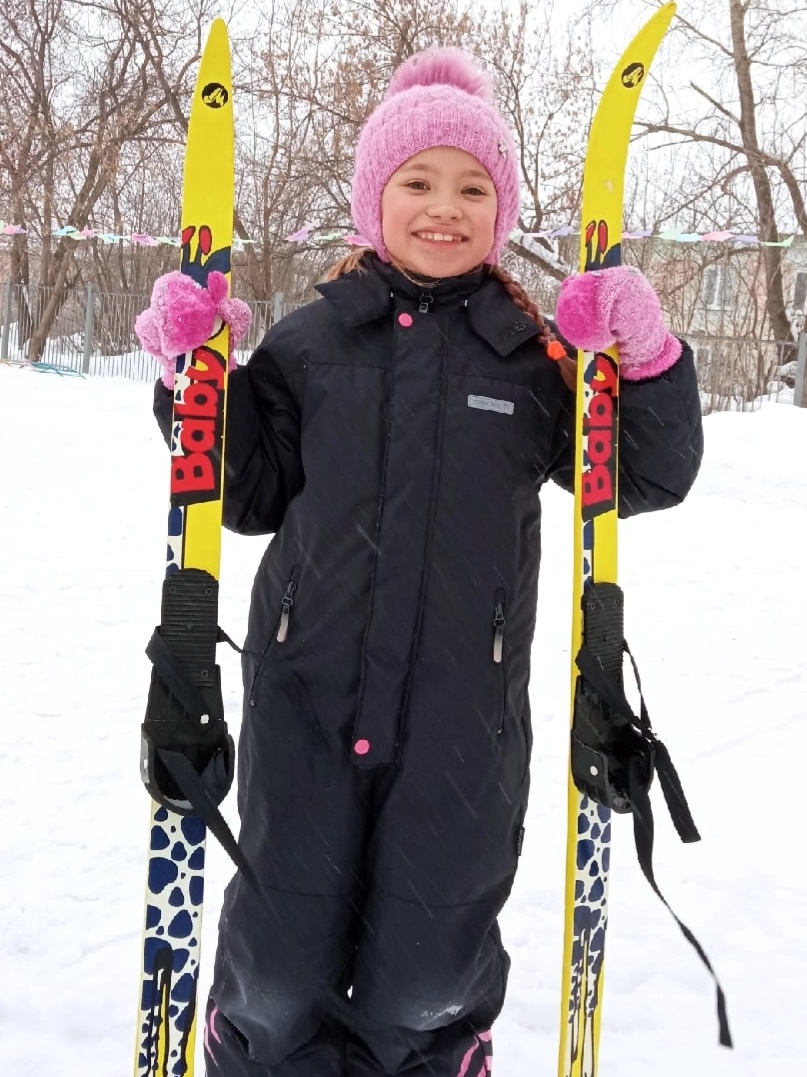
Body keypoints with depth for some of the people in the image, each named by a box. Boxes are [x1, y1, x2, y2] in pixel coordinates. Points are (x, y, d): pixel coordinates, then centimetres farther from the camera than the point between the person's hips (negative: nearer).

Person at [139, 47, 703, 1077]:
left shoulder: (536, 352, 2)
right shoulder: (309, 339, 4)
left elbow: (650, 480, 4)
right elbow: (251, 497, 9)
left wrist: (649, 364, -12)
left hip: (463, 717, 0)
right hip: (304, 701, 1)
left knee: (424, 993, 11)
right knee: (278, 989, 10)